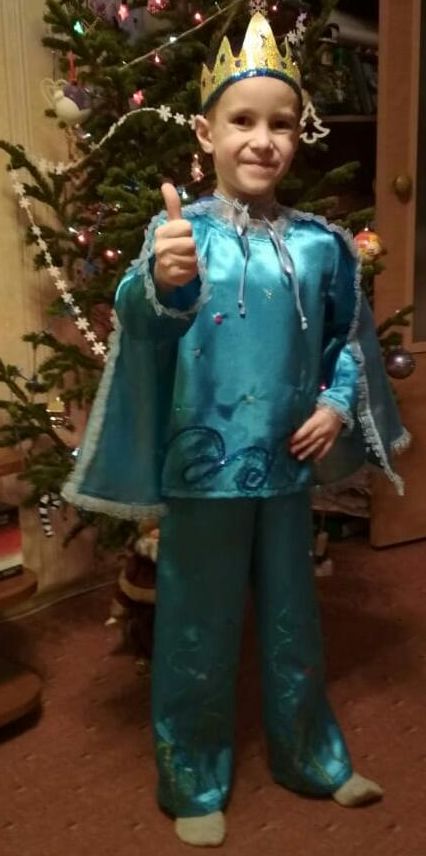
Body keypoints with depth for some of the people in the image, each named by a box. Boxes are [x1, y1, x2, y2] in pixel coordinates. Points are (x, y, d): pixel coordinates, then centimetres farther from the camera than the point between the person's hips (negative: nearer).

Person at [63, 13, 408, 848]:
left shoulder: (321, 242, 2)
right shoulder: (178, 230, -8)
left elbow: (348, 338, 13)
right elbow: (143, 330, -22)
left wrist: (339, 405, 0)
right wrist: (161, 283, -42)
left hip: (287, 466, 4)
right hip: (203, 466, -3)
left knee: (292, 619, 20)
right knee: (199, 627, 11)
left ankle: (309, 755, 42)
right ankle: (195, 780, 32)